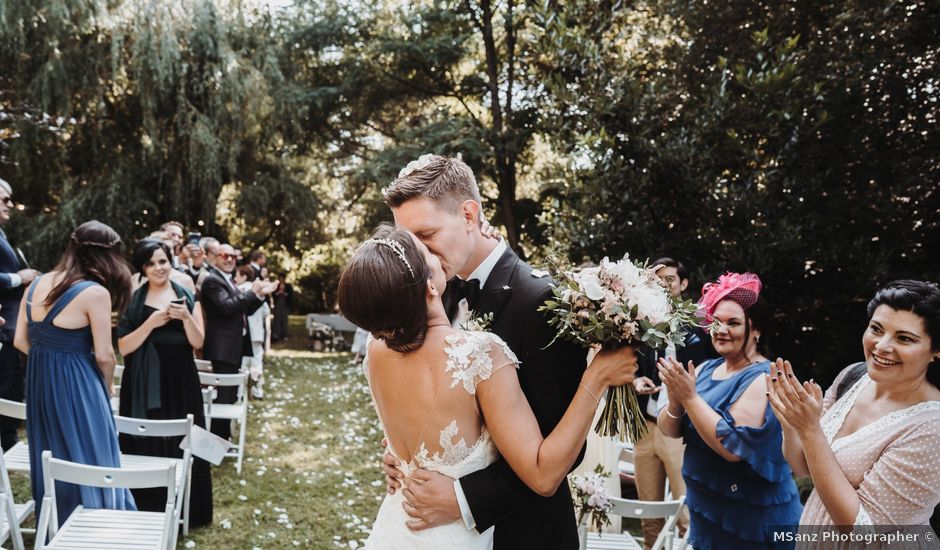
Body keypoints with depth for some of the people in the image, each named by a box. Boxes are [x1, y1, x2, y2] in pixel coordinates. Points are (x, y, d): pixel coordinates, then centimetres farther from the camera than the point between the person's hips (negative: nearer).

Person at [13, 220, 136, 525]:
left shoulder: (37, 284, 3)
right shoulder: (95, 292, -18)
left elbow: (21, 341, 7)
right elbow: (103, 355, -14)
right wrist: (107, 387, 4)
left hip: (38, 382, 7)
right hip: (76, 386, -7)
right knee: (89, 461, 8)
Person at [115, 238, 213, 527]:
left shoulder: (187, 296, 5)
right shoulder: (132, 299, 2)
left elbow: (198, 343, 0)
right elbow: (124, 347, -4)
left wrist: (186, 317, -17)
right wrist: (151, 323, -16)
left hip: (180, 381, 1)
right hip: (144, 384, -1)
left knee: (183, 444, 4)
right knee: (146, 447, 2)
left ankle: (185, 510, 17)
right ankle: (146, 511, 16)